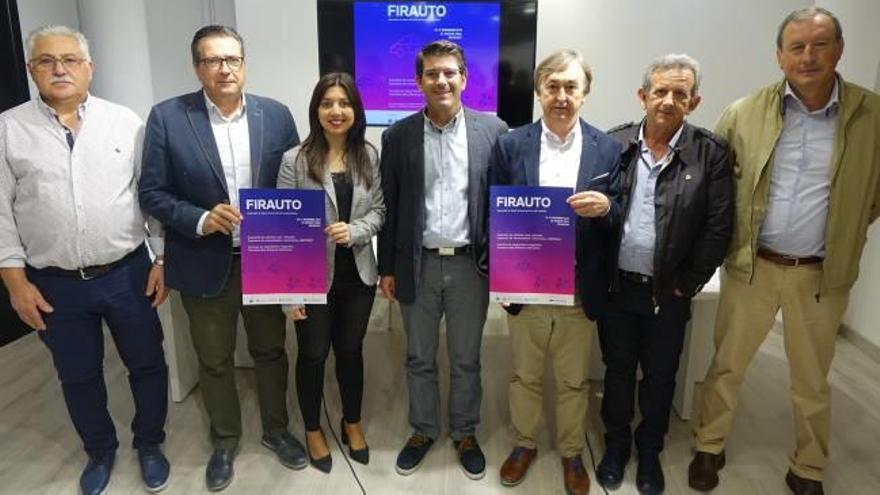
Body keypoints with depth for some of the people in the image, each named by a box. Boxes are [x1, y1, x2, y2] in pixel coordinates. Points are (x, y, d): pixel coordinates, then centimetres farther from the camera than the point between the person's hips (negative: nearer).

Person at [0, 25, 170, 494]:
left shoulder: (125, 121, -1)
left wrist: (162, 259, -2)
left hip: (128, 273, 0)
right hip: (55, 284, 1)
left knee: (147, 365, 12)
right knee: (78, 377, 16)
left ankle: (149, 444, 36)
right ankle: (100, 450, 40)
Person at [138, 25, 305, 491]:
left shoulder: (276, 115, -2)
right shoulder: (167, 117, -8)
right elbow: (152, 192, -6)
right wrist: (201, 220, -22)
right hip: (205, 265, -1)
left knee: (271, 351, 17)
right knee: (214, 362, 15)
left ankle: (276, 429, 40)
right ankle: (224, 442, 38)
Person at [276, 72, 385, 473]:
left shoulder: (369, 156, 0)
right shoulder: (295, 160, -10)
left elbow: (379, 209, 4)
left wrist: (354, 231, -18)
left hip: (357, 273, 3)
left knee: (351, 350, 18)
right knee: (313, 354, 12)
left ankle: (352, 423, 40)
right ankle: (313, 430, 36)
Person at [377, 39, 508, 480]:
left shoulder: (492, 129, -1)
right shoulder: (398, 136, 1)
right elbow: (389, 206, 3)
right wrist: (386, 268, 3)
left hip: (470, 264, -1)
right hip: (417, 265, 1)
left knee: (466, 359, 13)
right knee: (419, 358, 15)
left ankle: (464, 434, 34)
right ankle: (423, 430, 35)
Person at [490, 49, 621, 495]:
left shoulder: (607, 149, -2)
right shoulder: (510, 145, -2)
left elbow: (618, 220, 0)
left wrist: (606, 207, -22)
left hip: (581, 291, 0)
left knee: (573, 381, 17)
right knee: (525, 375, 18)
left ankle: (571, 453, 40)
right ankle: (524, 444, 41)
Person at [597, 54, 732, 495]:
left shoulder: (711, 152, -7)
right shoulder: (614, 144, -3)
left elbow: (718, 226, -6)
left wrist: (688, 284, -6)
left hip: (669, 292, -1)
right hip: (617, 286, 1)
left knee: (660, 377, 15)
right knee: (617, 370, 16)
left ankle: (650, 452, 38)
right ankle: (616, 445, 38)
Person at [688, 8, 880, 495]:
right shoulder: (744, 113, -5)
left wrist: (840, 233, 4)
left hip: (821, 276, 1)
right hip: (750, 267, 0)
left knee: (812, 382, 17)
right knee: (726, 366, 14)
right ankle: (709, 448, 35)